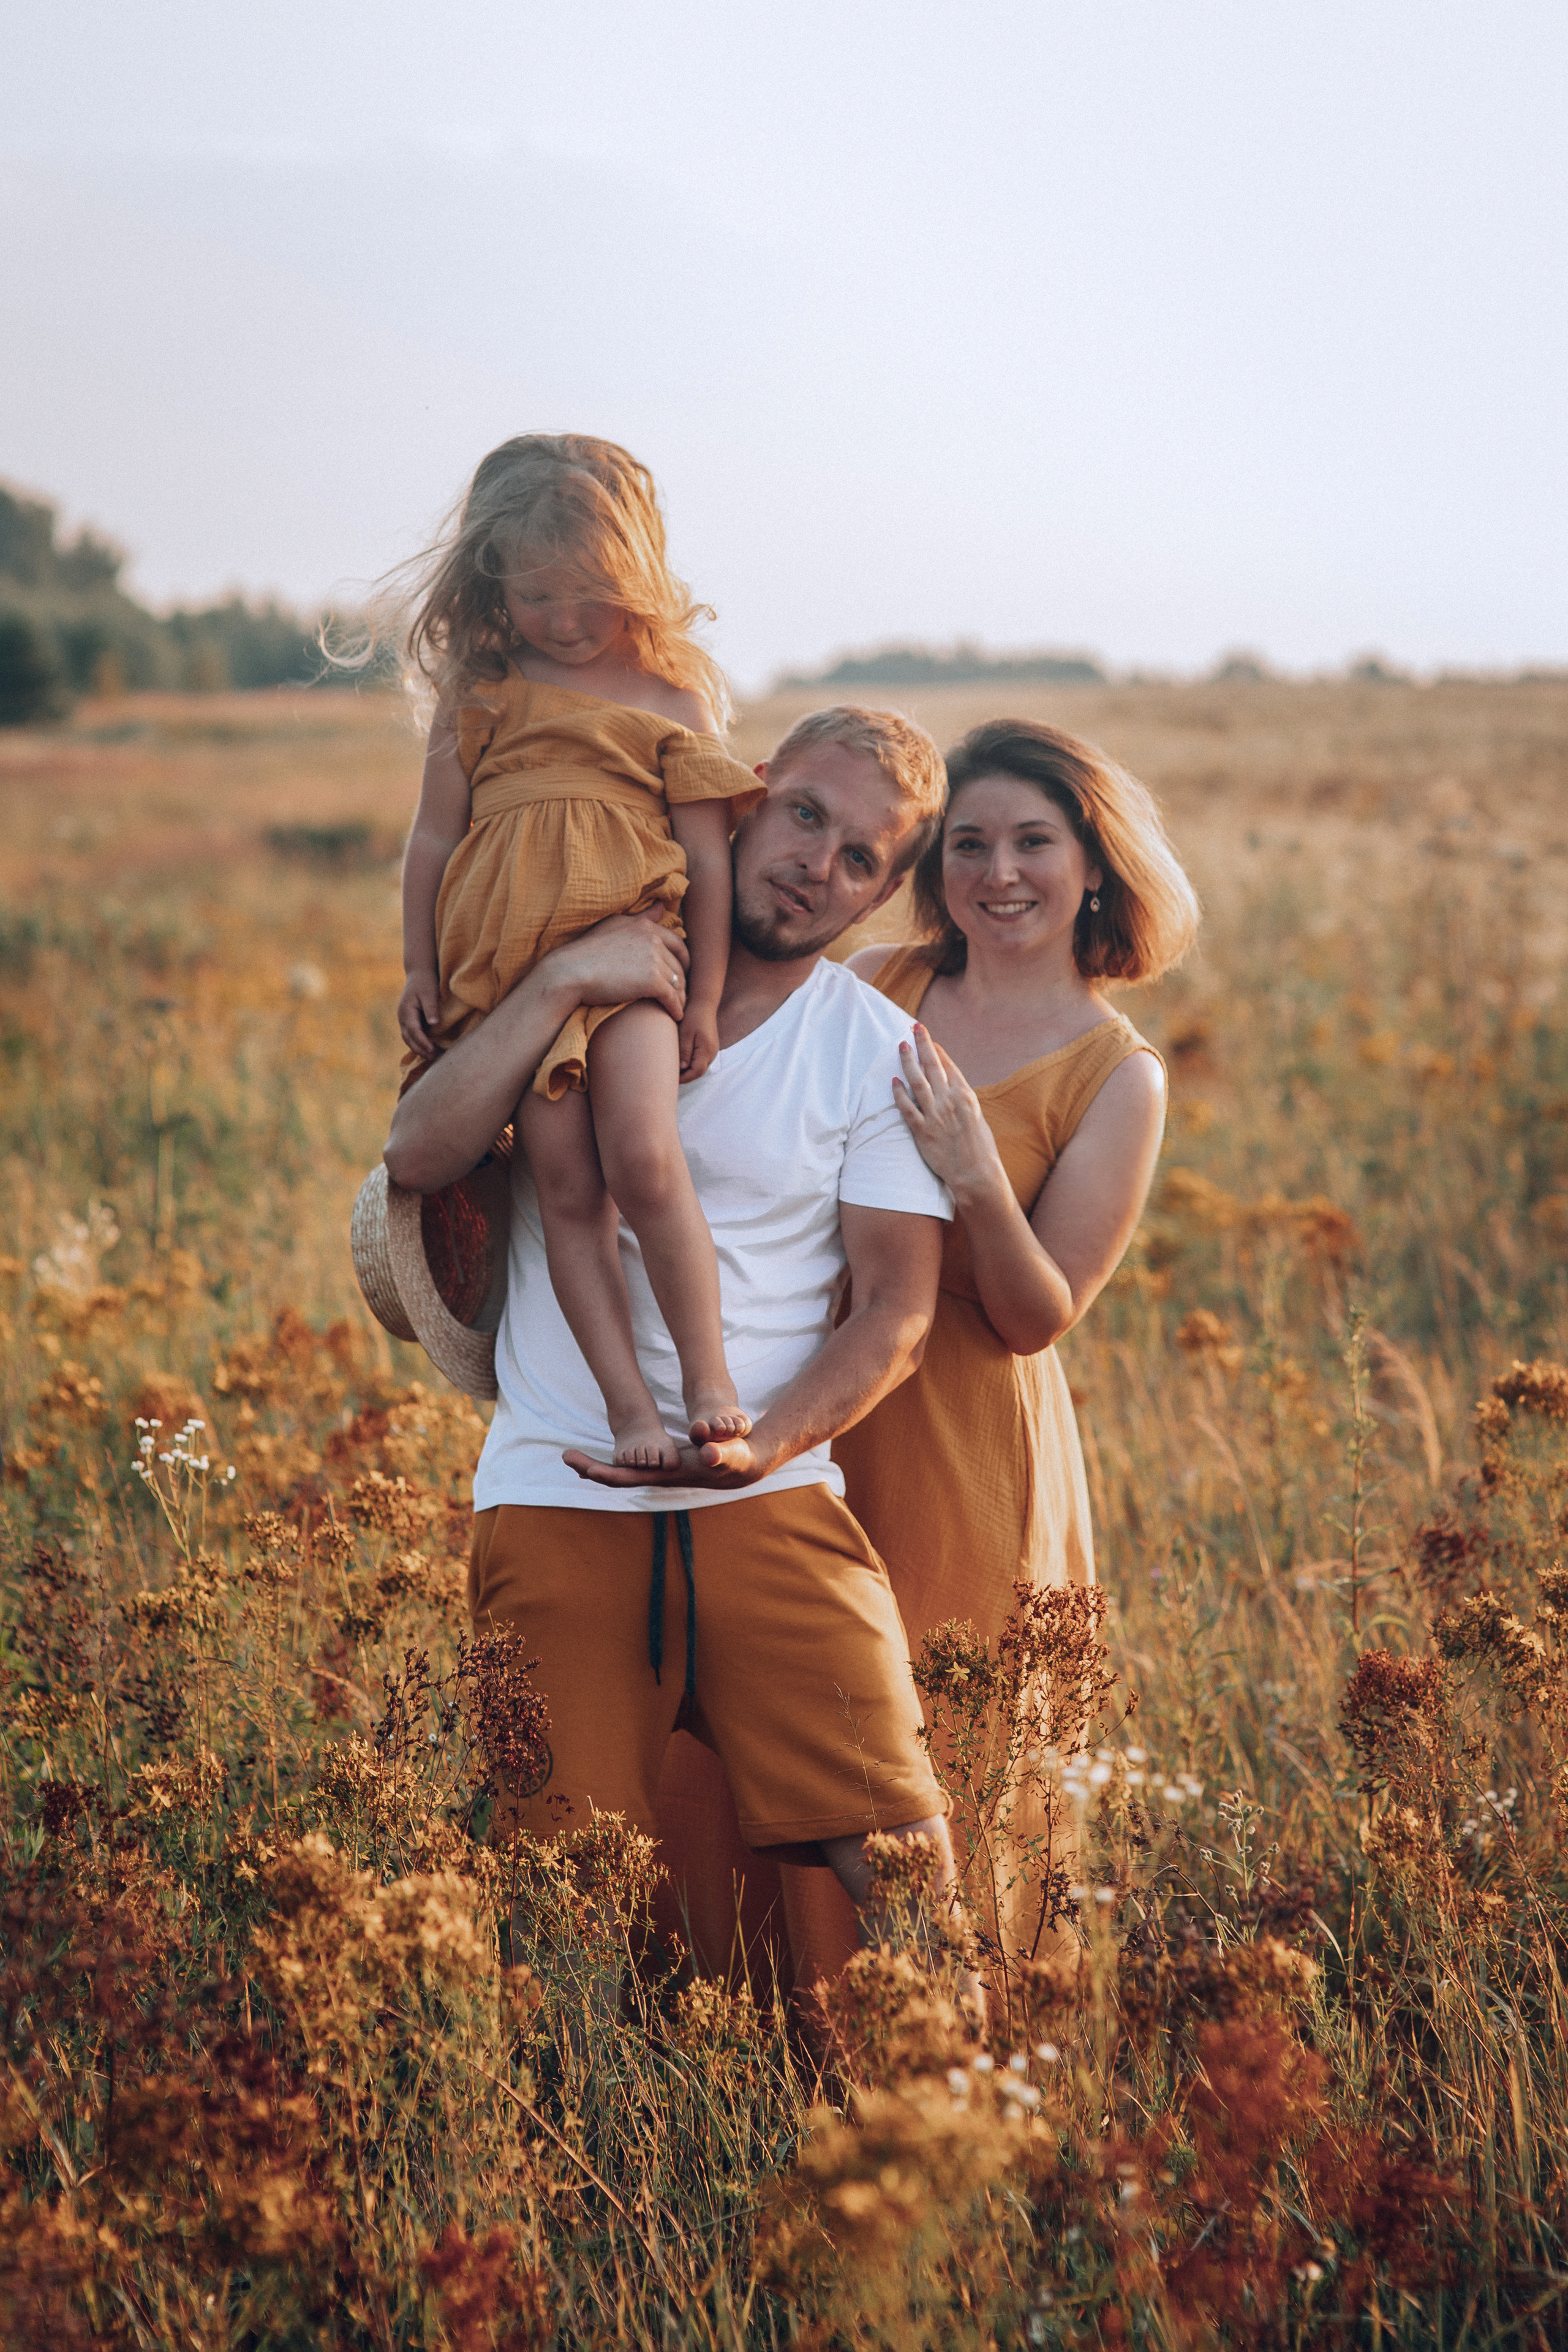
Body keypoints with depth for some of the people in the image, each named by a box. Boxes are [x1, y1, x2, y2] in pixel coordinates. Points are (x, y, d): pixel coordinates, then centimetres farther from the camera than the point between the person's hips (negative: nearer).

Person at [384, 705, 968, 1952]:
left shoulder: (880, 1052, 7)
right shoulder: (590, 981, 8)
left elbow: (898, 1308, 2)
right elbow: (418, 1157, -5)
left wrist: (761, 1446, -14)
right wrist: (560, 983, -14)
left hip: (773, 1495, 0)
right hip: (557, 1497, 0)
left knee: (898, 1863, -13)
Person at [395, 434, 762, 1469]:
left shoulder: (672, 699, 7)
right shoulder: (480, 693, 10)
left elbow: (710, 857, 7)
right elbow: (433, 839, 14)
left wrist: (704, 999, 3)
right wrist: (420, 976, 11)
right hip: (506, 967, 2)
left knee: (644, 1162, -21)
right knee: (567, 1190, -5)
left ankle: (711, 1383, -9)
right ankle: (630, 1407, -3)